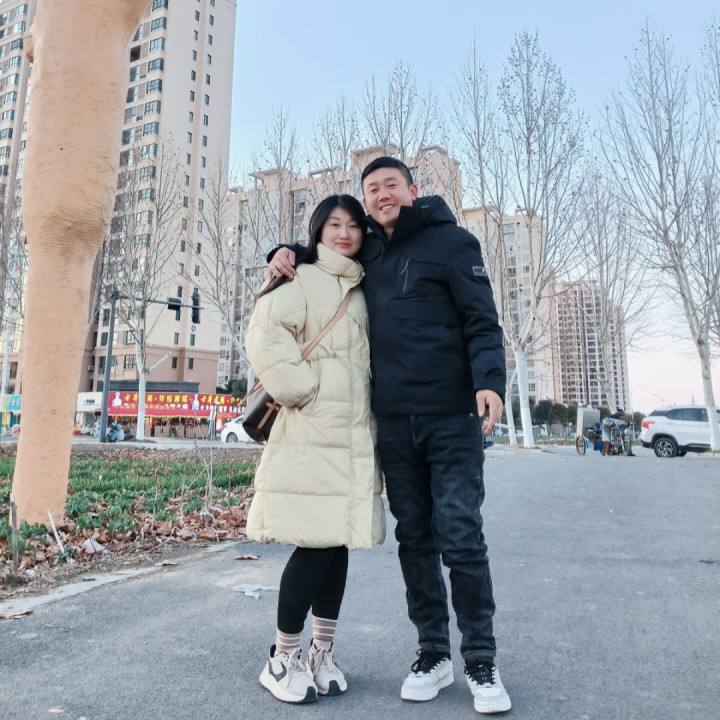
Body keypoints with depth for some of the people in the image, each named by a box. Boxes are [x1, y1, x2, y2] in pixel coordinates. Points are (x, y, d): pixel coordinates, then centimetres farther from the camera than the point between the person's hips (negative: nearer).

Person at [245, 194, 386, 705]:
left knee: (338, 543, 10)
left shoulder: (362, 292, 20)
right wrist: (303, 389, -15)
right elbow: (266, 335, -15)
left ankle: (323, 653, 25)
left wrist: (374, 419, 15)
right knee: (316, 546, -6)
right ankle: (282, 659, 14)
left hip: (356, 437, 7)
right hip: (313, 434, -6)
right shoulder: (300, 281, -1)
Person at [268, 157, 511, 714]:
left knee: (461, 537, -3)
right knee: (414, 539, 9)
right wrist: (289, 252, 15)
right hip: (392, 421, 5)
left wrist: (490, 381, -20)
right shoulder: (367, 252, 18)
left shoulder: (450, 241, 3)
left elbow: (482, 320, -4)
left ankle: (481, 661, 15)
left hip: (451, 418, -4)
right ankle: (434, 655, 22)